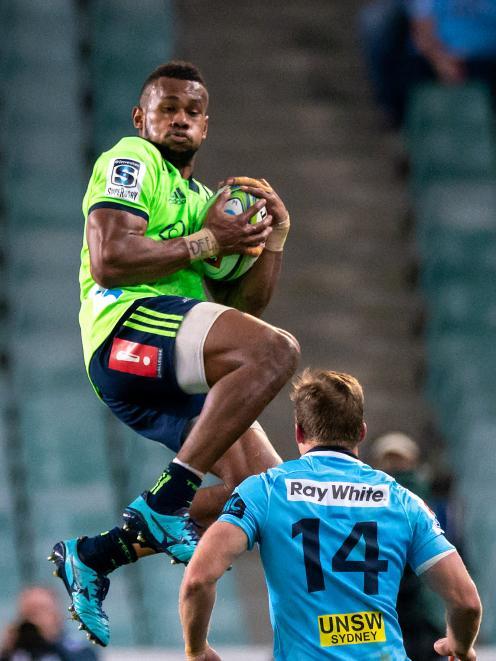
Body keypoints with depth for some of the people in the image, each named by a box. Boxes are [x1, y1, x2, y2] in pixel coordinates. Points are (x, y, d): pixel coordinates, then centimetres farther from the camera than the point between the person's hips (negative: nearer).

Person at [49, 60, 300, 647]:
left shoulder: (204, 201, 30)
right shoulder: (130, 161, 4)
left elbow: (245, 304, 23)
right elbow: (108, 261, -12)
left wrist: (273, 240, 8)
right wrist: (205, 242, -9)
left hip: (175, 378, 9)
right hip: (129, 328, -9)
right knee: (275, 350, -30)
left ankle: (95, 555, 8)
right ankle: (167, 502, -31)